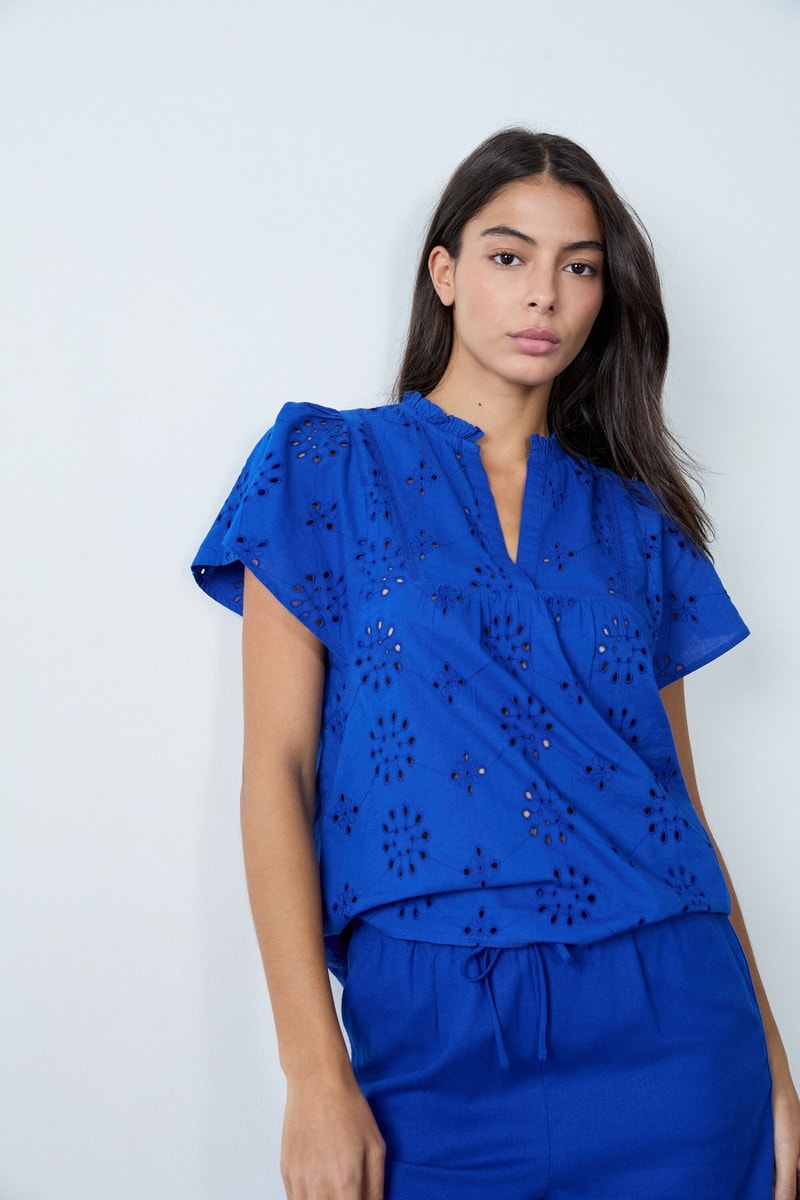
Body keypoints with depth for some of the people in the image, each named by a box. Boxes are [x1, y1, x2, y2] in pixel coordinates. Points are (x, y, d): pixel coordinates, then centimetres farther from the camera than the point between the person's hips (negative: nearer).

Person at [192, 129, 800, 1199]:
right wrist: (316, 1076, -11)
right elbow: (278, 768, -5)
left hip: (667, 1031, 3)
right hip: (433, 1037, -2)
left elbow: (677, 794, 10)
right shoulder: (328, 469, 2)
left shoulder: (633, 519, 10)